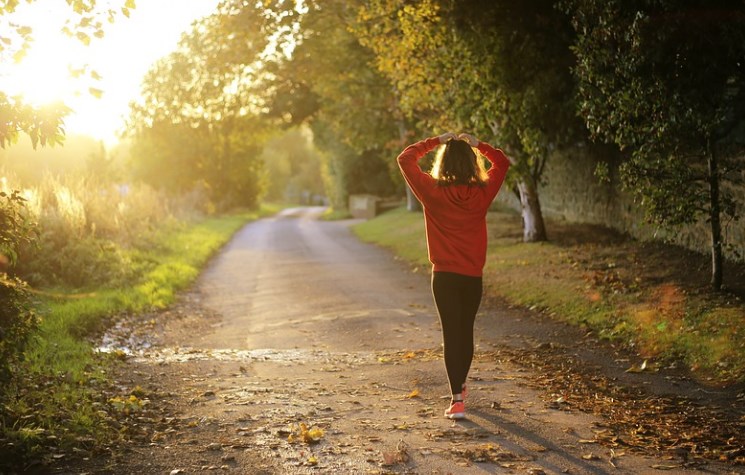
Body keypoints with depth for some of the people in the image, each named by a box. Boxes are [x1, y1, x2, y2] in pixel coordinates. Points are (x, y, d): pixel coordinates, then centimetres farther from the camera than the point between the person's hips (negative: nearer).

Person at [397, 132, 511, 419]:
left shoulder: (433, 192, -11)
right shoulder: (482, 193, -5)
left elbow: (405, 159, 0)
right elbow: (502, 162, 14)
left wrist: (435, 141, 4)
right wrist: (477, 144, 10)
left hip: (445, 276, -3)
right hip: (473, 276, 3)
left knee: (451, 334, -2)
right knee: (466, 331, 18)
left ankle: (457, 400, -10)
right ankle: (460, 386, 37)